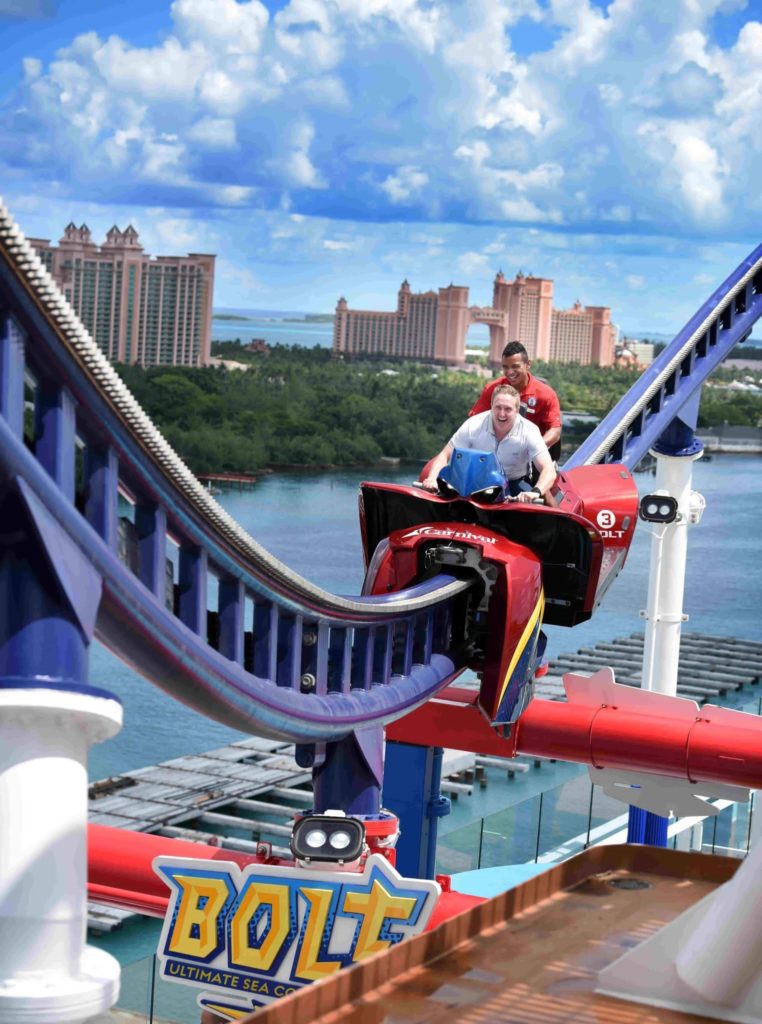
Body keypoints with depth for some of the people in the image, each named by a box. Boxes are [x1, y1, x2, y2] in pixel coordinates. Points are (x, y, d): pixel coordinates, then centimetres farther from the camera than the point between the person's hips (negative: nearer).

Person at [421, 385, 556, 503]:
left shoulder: (529, 432, -20)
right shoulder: (473, 426, -16)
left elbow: (549, 470, -28)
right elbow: (444, 455, -11)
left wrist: (535, 492, -51)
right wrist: (432, 479, -32)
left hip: (514, 484, 0)